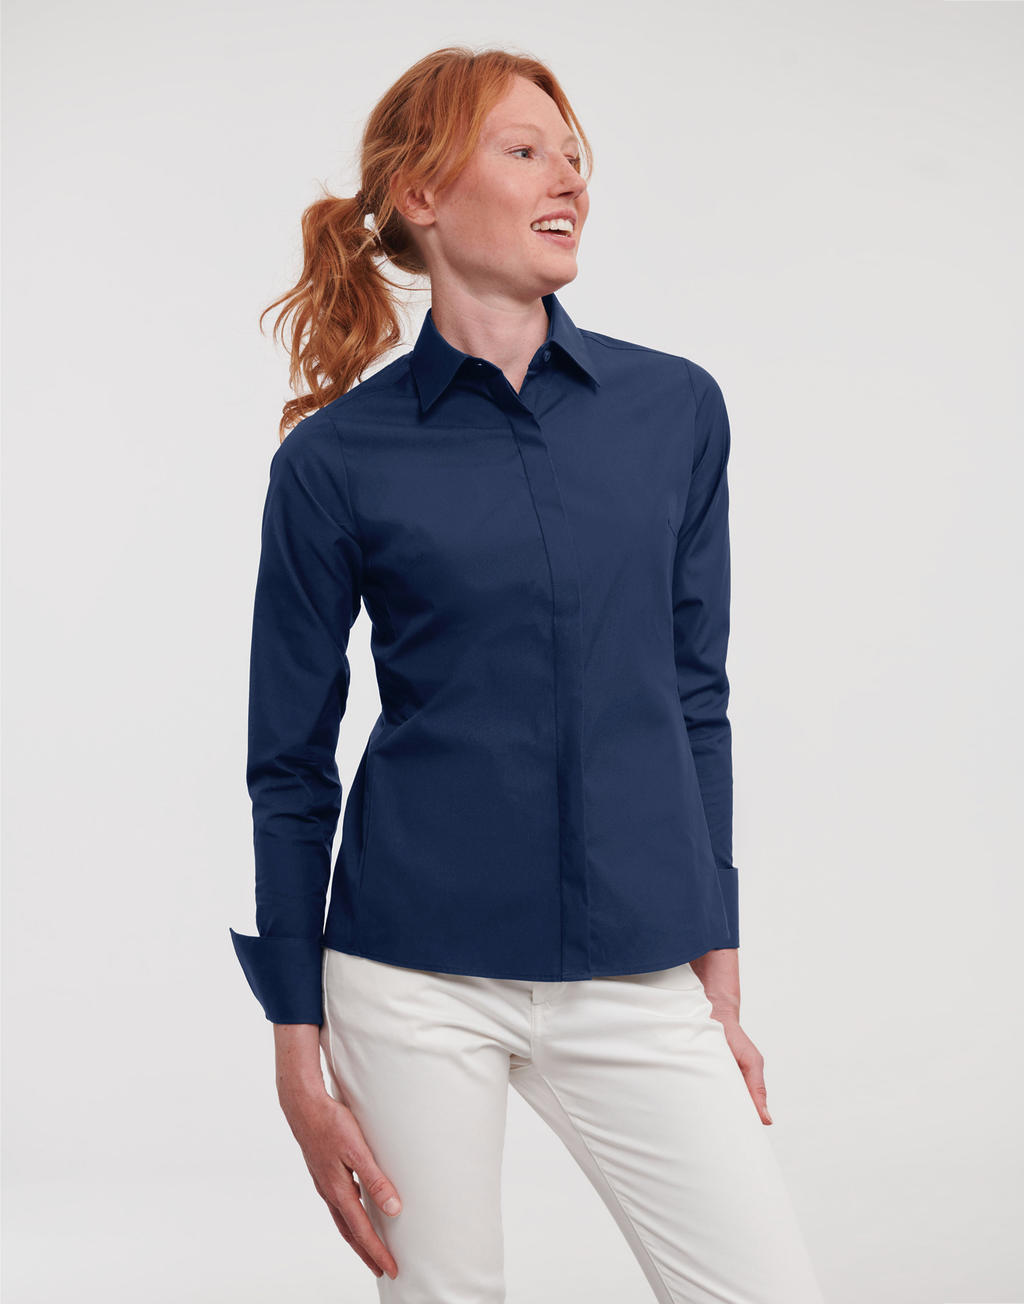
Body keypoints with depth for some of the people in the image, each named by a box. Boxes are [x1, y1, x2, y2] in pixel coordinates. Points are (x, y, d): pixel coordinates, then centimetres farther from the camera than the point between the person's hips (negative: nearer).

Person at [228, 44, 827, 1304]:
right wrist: (299, 1054, -1)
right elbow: (290, 766, 2)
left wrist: (719, 979, 8)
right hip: (418, 983, -2)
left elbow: (693, 699, 10)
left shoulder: (675, 408, 5)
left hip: (639, 987, 2)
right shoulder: (337, 458, -3)